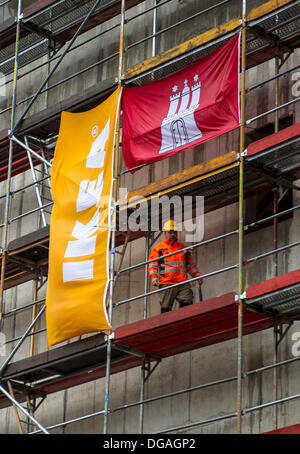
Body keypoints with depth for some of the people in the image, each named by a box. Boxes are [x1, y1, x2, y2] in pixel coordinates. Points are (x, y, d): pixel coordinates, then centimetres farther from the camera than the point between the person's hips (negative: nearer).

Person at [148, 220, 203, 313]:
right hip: (167, 284, -3)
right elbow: (152, 265, 5)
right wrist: (154, 277, -12)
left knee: (187, 304, -15)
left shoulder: (183, 248, 24)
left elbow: (190, 266, 29)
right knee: (166, 309, -8)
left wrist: (197, 275, 14)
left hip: (183, 283, 3)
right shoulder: (158, 248, 12)